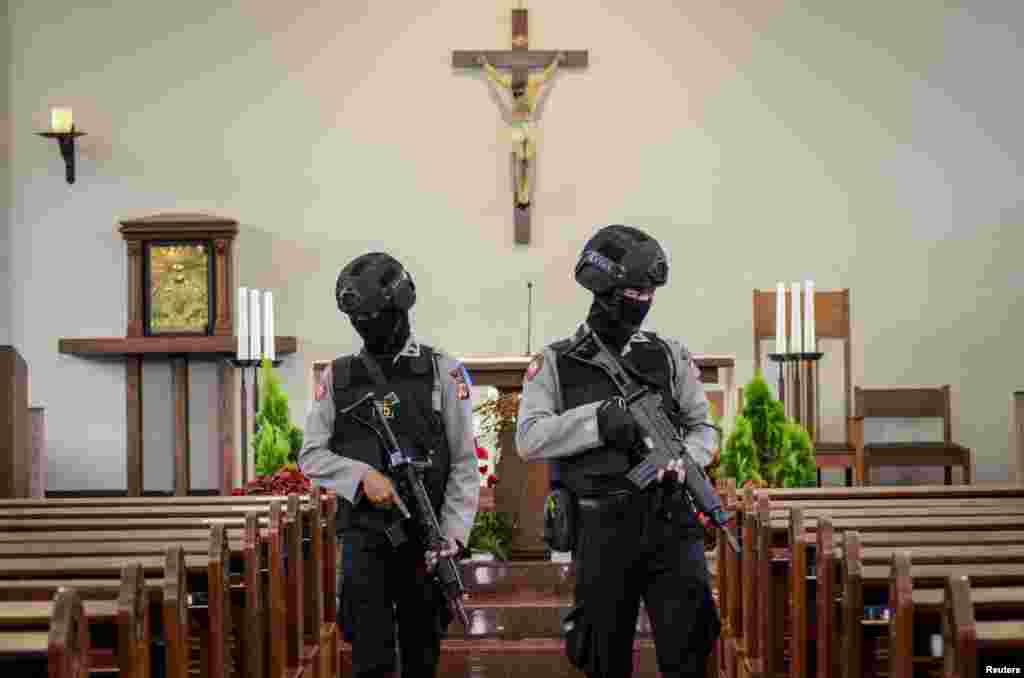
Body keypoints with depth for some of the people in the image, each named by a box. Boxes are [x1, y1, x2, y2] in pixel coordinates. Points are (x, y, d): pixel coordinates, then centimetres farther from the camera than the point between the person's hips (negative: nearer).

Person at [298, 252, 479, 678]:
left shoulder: (442, 372, 1)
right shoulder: (338, 378, 6)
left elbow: (464, 464, -2)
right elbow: (311, 455, 5)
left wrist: (451, 536, -11)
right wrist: (363, 476, -13)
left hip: (424, 536, 0)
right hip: (363, 535, 0)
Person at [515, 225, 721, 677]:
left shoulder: (669, 356, 10)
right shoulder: (555, 363, 4)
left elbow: (703, 428, 11)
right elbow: (529, 440, -6)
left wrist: (681, 460, -11)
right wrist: (597, 419, -18)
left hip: (669, 522, 1)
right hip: (601, 532, -1)